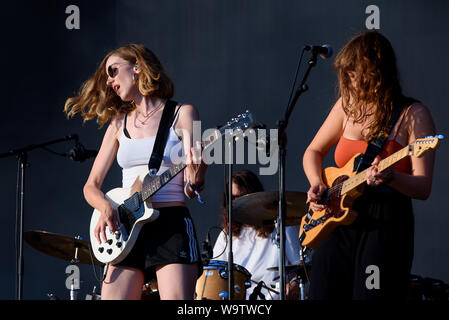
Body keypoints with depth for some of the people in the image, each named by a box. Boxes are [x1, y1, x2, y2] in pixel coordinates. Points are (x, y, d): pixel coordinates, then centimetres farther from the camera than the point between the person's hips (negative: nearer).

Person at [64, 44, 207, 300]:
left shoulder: (182, 114, 3)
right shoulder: (119, 123, 16)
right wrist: (106, 208, -6)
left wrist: (194, 181, -26)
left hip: (172, 224, -4)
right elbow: (91, 186, 16)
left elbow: (190, 189, -2)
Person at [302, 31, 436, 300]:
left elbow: (423, 188, -11)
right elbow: (313, 152, 22)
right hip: (337, 221, 5)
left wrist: (390, 177, -31)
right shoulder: (348, 104, 10)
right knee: (323, 294, 2)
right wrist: (317, 185, 2)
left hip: (386, 224, -5)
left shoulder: (413, 115, -5)